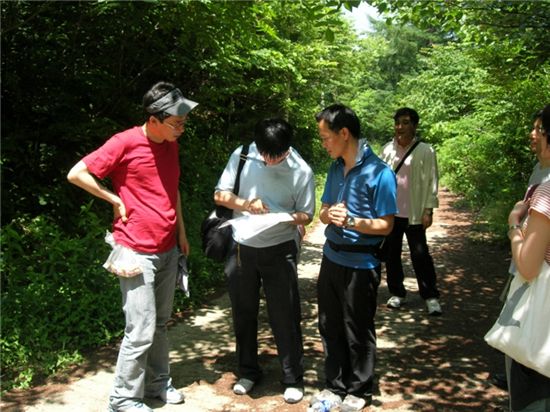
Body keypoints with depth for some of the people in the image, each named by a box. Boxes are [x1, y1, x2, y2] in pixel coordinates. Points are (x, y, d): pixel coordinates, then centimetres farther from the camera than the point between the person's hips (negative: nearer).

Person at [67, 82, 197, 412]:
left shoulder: (171, 146, 8)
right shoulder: (125, 143, -14)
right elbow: (76, 174, -11)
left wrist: (182, 233, 17)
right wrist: (117, 201, -9)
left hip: (168, 250, 7)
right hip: (137, 253, -7)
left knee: (161, 324, 16)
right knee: (142, 331, -3)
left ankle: (158, 382, 32)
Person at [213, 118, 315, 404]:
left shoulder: (301, 170, -11)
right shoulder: (242, 155, -7)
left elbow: (306, 214, -4)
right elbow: (220, 195, -2)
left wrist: (286, 217, -26)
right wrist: (246, 204, -21)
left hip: (279, 250, -2)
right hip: (241, 248, 3)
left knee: (284, 316, 3)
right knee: (243, 313, 14)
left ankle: (293, 379, 20)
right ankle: (248, 371, 34)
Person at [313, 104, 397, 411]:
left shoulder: (379, 173, -15)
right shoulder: (336, 168, 6)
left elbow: (386, 225, -13)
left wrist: (351, 221, -28)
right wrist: (329, 215, -13)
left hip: (360, 264, -6)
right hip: (331, 257, 6)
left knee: (358, 331, 9)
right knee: (330, 327, 15)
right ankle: (335, 384, 33)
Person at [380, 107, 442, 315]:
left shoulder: (425, 151, -6)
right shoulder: (387, 150, 4)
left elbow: (431, 182, -5)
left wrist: (428, 210, -9)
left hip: (414, 214, -4)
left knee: (420, 255, 1)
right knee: (391, 254, 12)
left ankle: (431, 296, 14)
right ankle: (397, 293, 26)